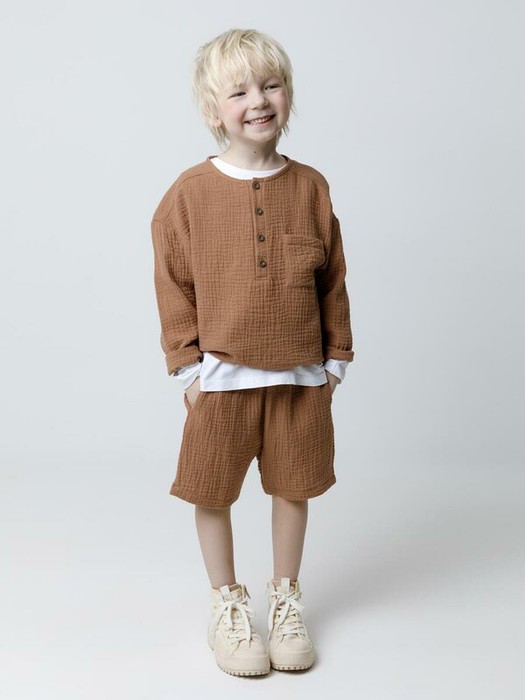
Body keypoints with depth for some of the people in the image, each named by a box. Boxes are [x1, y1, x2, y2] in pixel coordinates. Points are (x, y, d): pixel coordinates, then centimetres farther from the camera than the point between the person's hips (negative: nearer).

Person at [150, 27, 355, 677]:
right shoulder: (190, 191, -6)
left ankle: (285, 596, 33)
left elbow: (333, 279, 5)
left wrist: (335, 355, 6)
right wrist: (187, 362, -5)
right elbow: (173, 283, -2)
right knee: (212, 493, 8)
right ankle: (226, 604, 29)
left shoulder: (310, 186, 0)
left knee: (293, 486, 13)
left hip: (300, 375, 2)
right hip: (222, 375, -1)